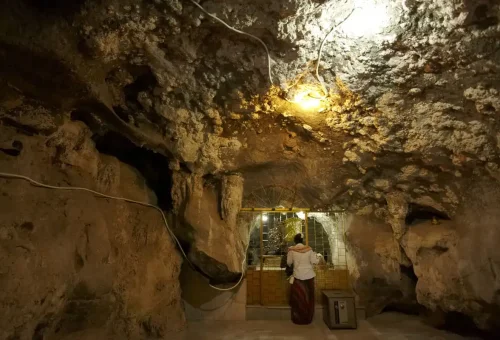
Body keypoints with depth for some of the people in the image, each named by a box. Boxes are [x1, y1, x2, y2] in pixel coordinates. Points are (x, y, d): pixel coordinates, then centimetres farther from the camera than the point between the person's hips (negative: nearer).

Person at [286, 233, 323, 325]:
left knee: (298, 298, 11)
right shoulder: (308, 249, -7)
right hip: (309, 276, 1)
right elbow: (314, 261, -4)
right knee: (308, 297, 15)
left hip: (298, 276, -1)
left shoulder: (291, 250, -9)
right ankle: (308, 318, 25)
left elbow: (289, 262, 1)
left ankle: (298, 319, 18)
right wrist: (318, 256, 15)